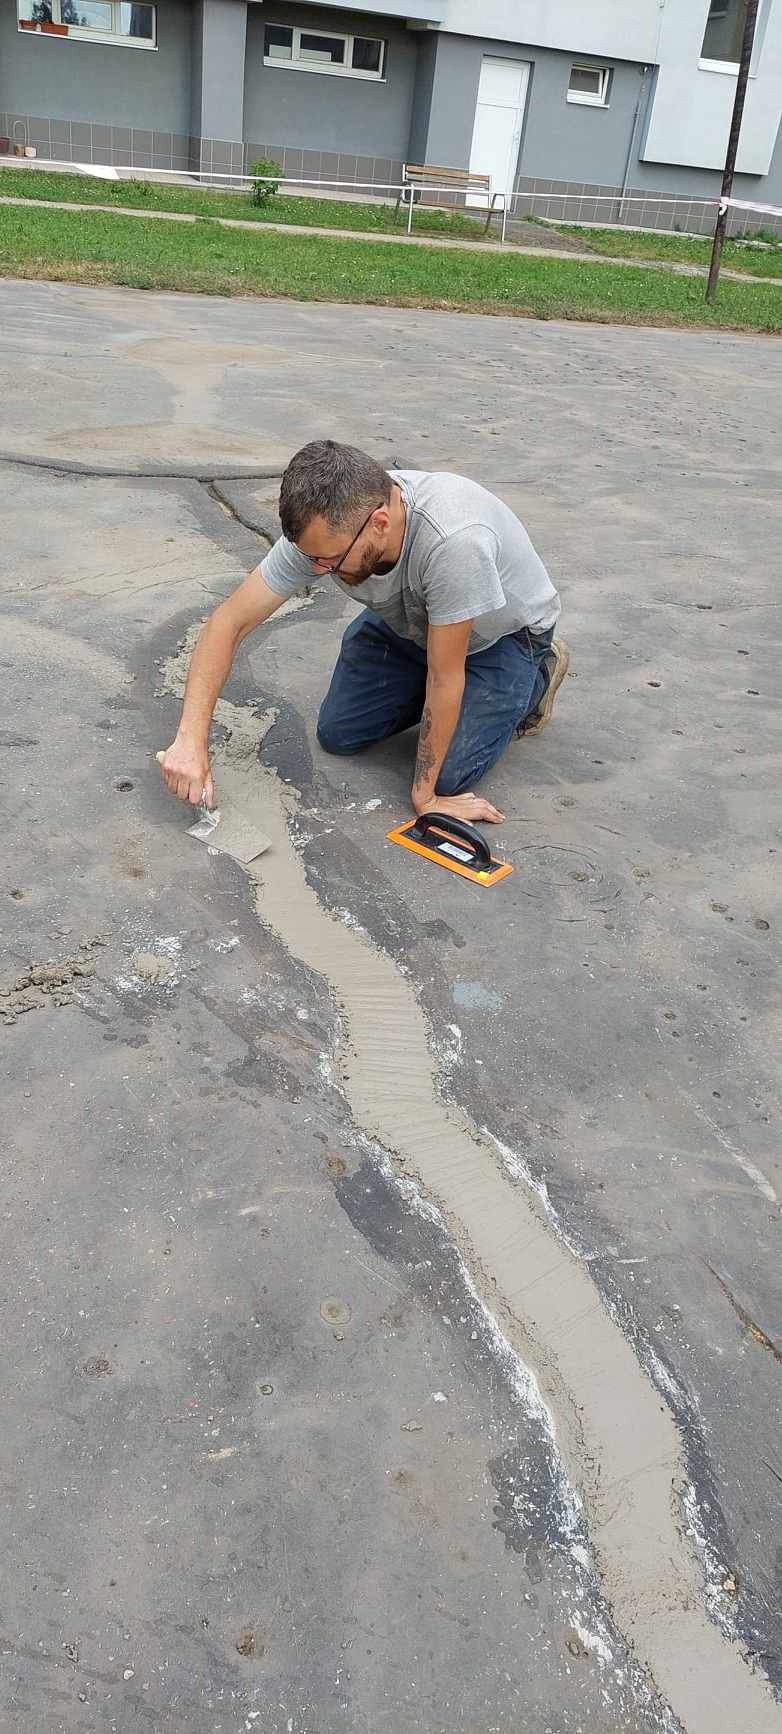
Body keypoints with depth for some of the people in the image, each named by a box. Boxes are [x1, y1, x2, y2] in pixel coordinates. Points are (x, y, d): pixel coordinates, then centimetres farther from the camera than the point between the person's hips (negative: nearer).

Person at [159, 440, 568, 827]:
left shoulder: (453, 539, -46)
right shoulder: (320, 530, -29)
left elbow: (445, 677, -34)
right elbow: (231, 620, -22)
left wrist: (426, 794, -24)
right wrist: (191, 738, -32)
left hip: (503, 631, -5)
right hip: (406, 621, 5)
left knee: (449, 775, -14)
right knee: (338, 734, 0)